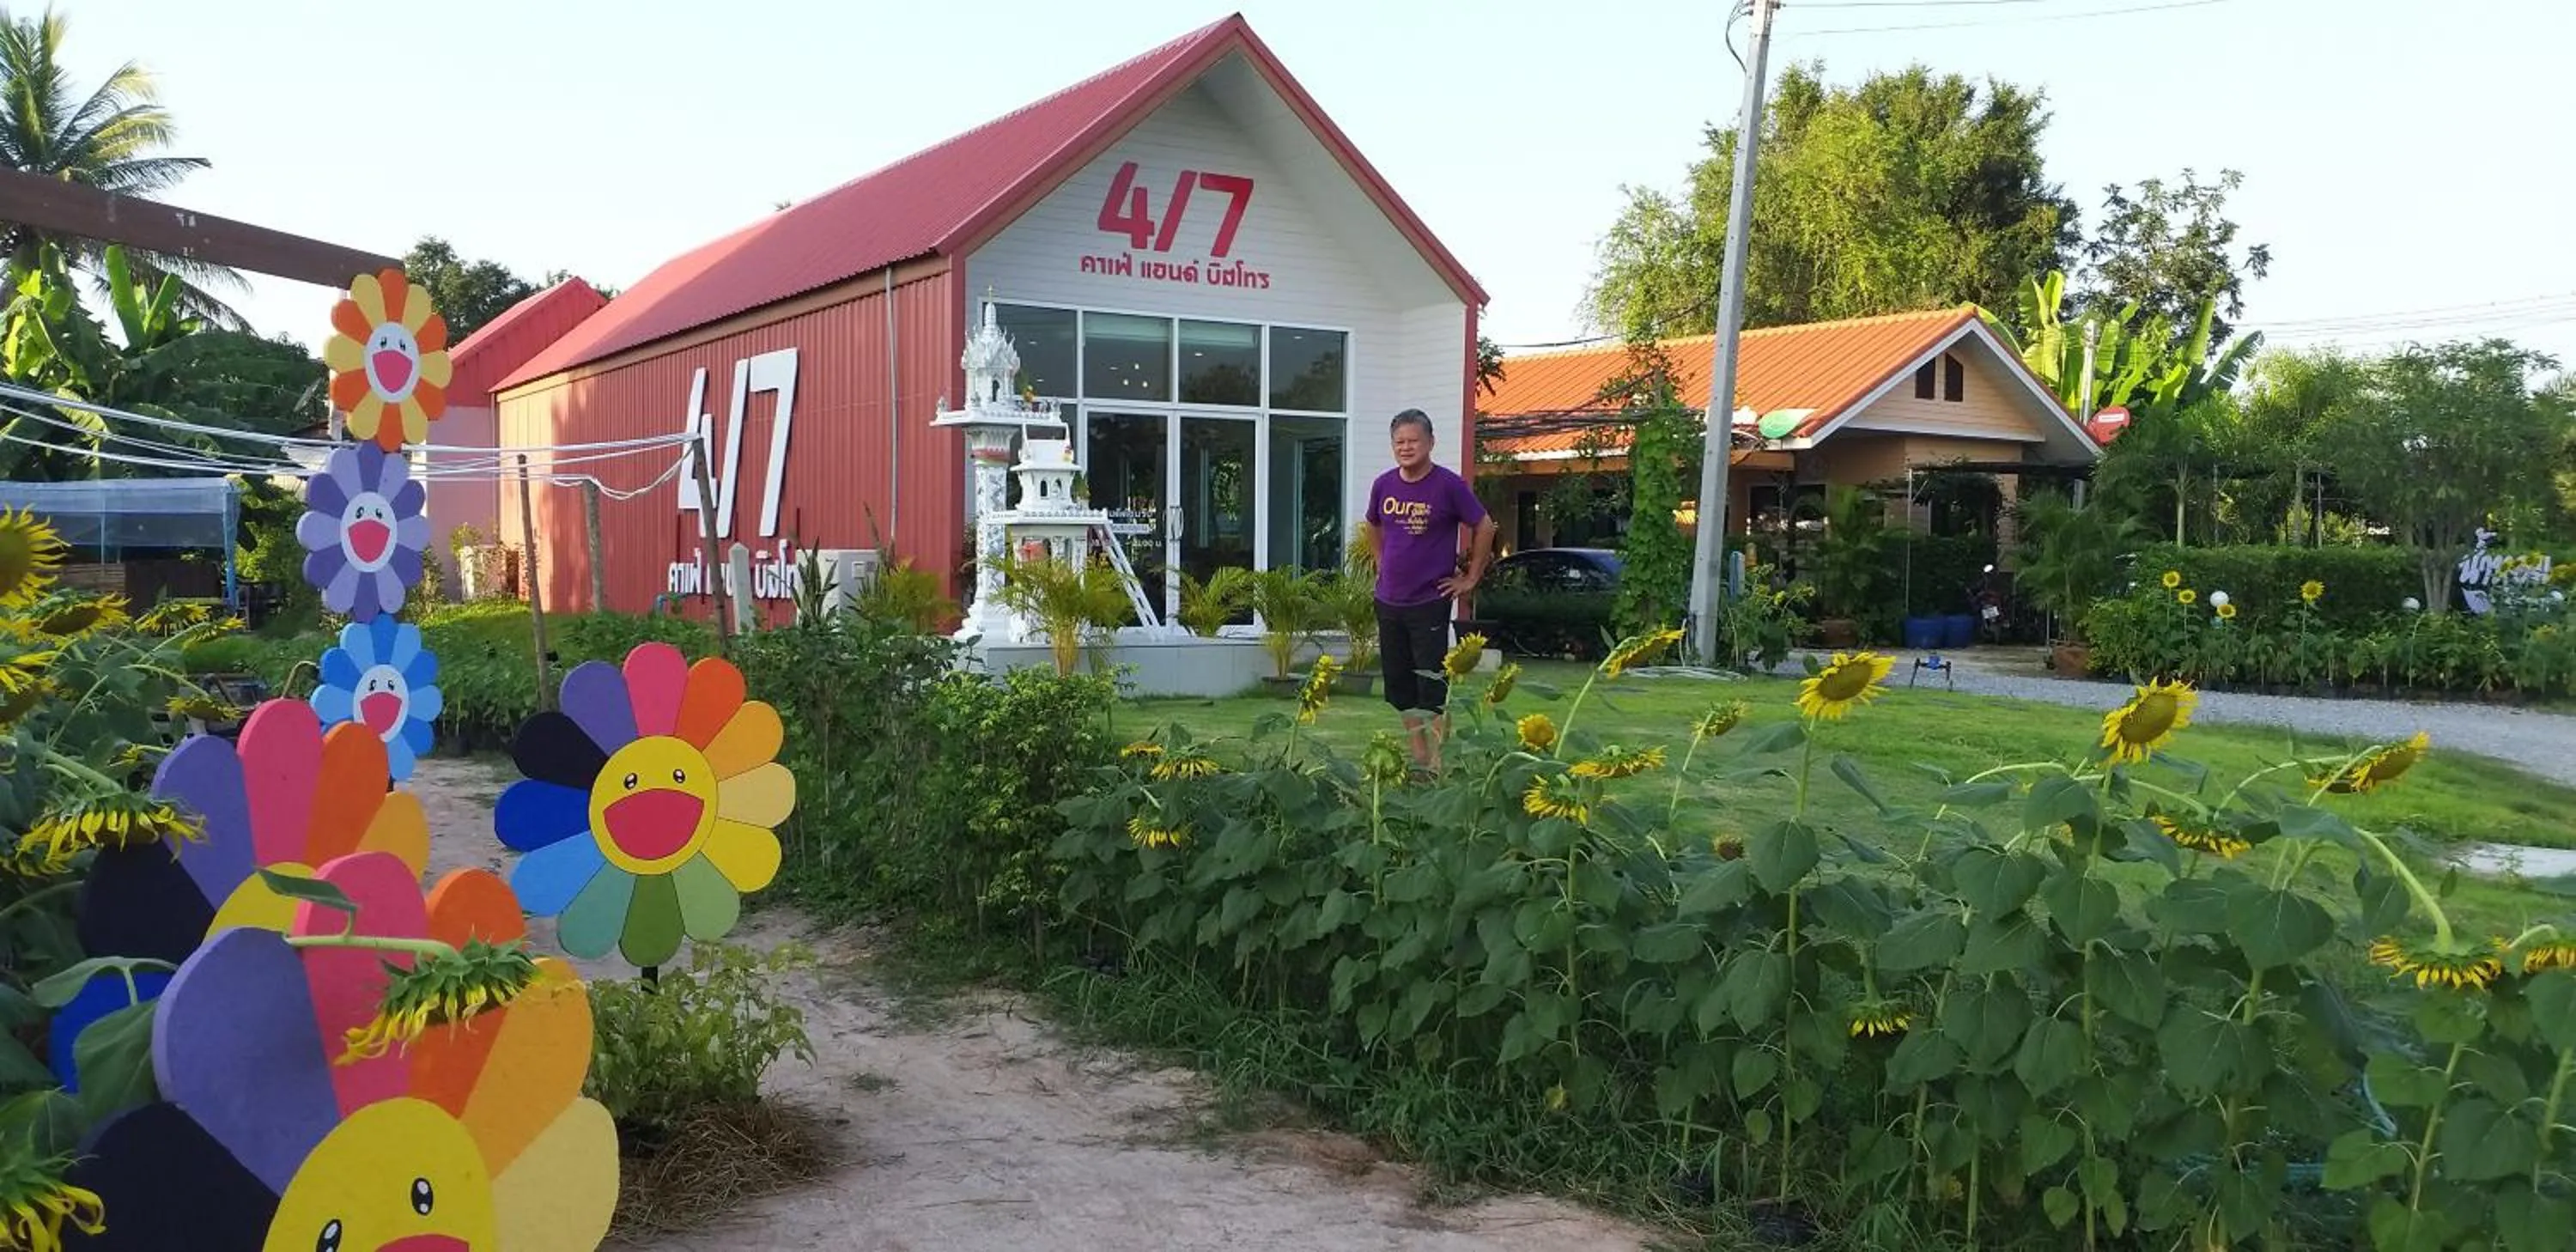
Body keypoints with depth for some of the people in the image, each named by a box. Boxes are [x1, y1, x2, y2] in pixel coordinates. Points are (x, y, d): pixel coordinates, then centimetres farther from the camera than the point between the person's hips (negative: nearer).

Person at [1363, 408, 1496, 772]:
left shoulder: (1448, 484, -9)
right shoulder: (1384, 485, 5)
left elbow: (1484, 527, -5)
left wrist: (1470, 579, -4)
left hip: (1431, 602, -6)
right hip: (1388, 601, 6)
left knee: (1432, 687, -5)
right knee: (1399, 684, 11)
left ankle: (1437, 762, 0)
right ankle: (1417, 756, 22)